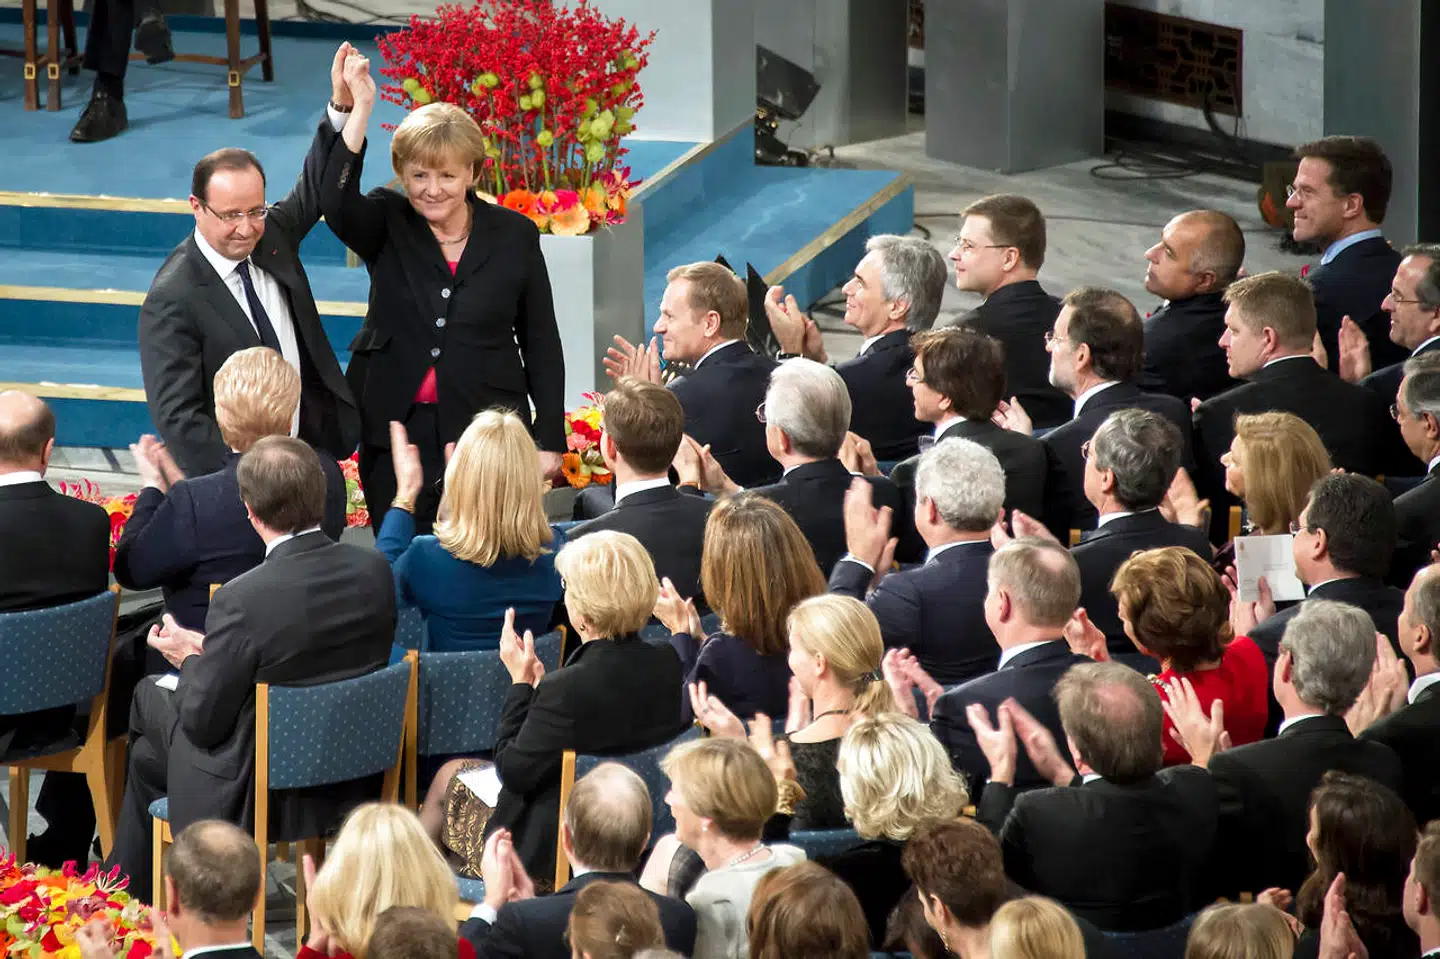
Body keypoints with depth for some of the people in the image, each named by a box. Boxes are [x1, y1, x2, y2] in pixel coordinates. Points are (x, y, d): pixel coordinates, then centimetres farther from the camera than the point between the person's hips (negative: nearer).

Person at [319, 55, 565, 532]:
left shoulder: (515, 236, 3)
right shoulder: (387, 224, 3)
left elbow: (541, 344, 7)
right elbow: (336, 202, -21)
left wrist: (549, 439, 2)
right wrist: (359, 109, -25)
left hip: (489, 430, -1)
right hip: (397, 428, 1)